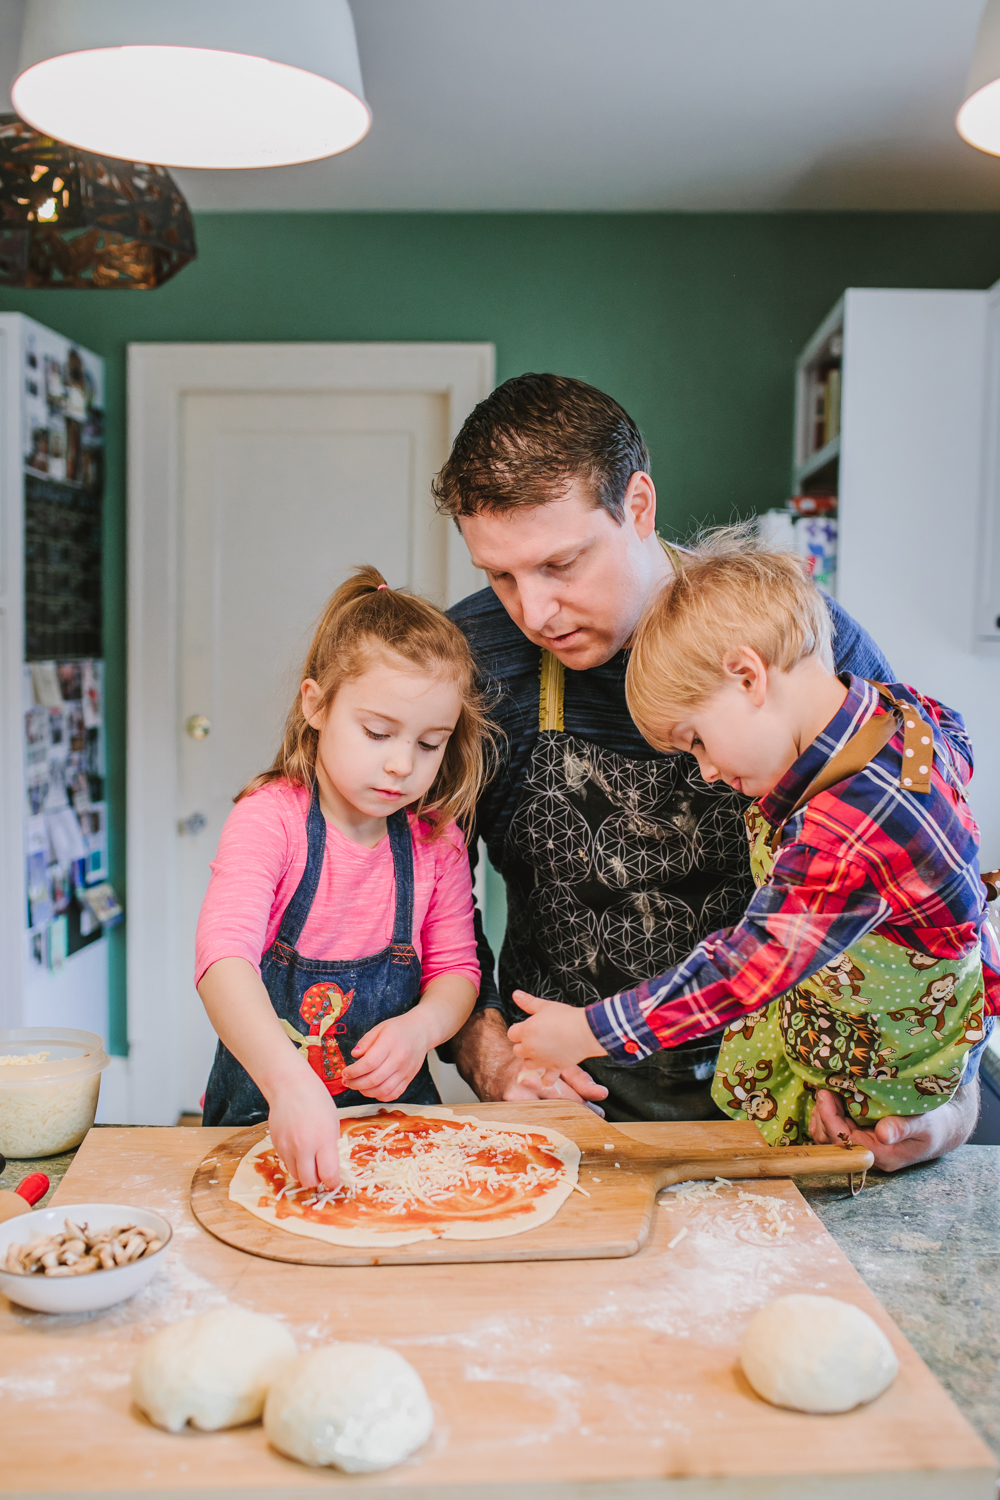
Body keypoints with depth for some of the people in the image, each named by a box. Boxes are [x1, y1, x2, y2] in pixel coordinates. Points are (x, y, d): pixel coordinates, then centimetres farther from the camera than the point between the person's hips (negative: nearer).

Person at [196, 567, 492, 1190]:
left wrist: (421, 1026, -15)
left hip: (395, 1106, 3)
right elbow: (225, 957, -27)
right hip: (267, 1109, -2)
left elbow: (455, 967, 9)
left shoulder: (436, 842, 1)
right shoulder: (271, 819, -13)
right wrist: (288, 1080, -43)